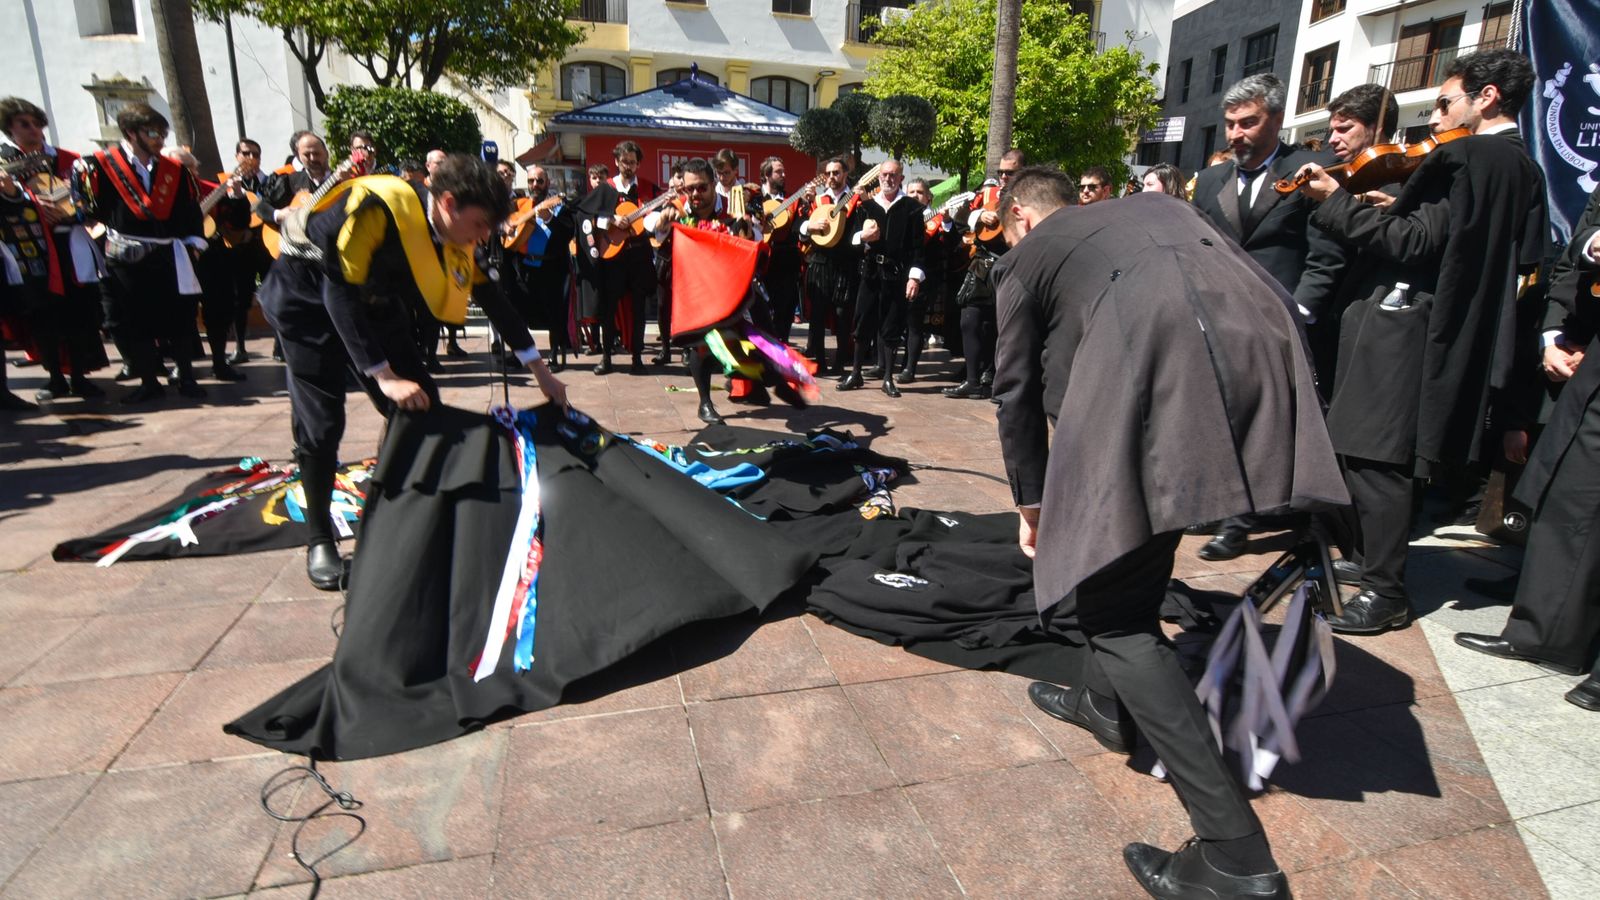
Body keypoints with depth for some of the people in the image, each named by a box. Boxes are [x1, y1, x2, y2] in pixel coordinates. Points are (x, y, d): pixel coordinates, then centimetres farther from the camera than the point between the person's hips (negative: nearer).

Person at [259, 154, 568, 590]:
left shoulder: (458, 234, -12)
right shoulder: (378, 207, -33)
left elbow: (493, 300, -4)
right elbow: (341, 293, -34)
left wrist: (541, 373, -3)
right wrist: (383, 376, -38)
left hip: (372, 302, 6)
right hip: (309, 297, -6)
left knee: (419, 406, -3)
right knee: (321, 423, -11)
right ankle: (319, 540, 7)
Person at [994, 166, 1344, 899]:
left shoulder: (1026, 255, 22)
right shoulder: (1158, 206, 36)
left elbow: (1019, 393, 23)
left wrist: (1032, 502, 35)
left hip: (1157, 368, -7)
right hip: (1264, 346, 7)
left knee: (1111, 605, 3)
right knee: (1128, 550, 27)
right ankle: (1106, 697, 44)